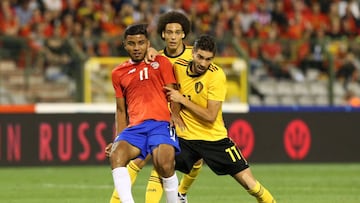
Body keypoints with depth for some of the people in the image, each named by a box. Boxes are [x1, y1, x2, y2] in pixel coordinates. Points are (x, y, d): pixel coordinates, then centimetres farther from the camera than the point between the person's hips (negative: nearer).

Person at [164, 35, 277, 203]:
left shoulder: (216, 75, -14)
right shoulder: (178, 67, -4)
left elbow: (210, 116, -17)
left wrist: (182, 100, -17)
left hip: (214, 138, -2)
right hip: (184, 137, 3)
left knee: (249, 182, -6)